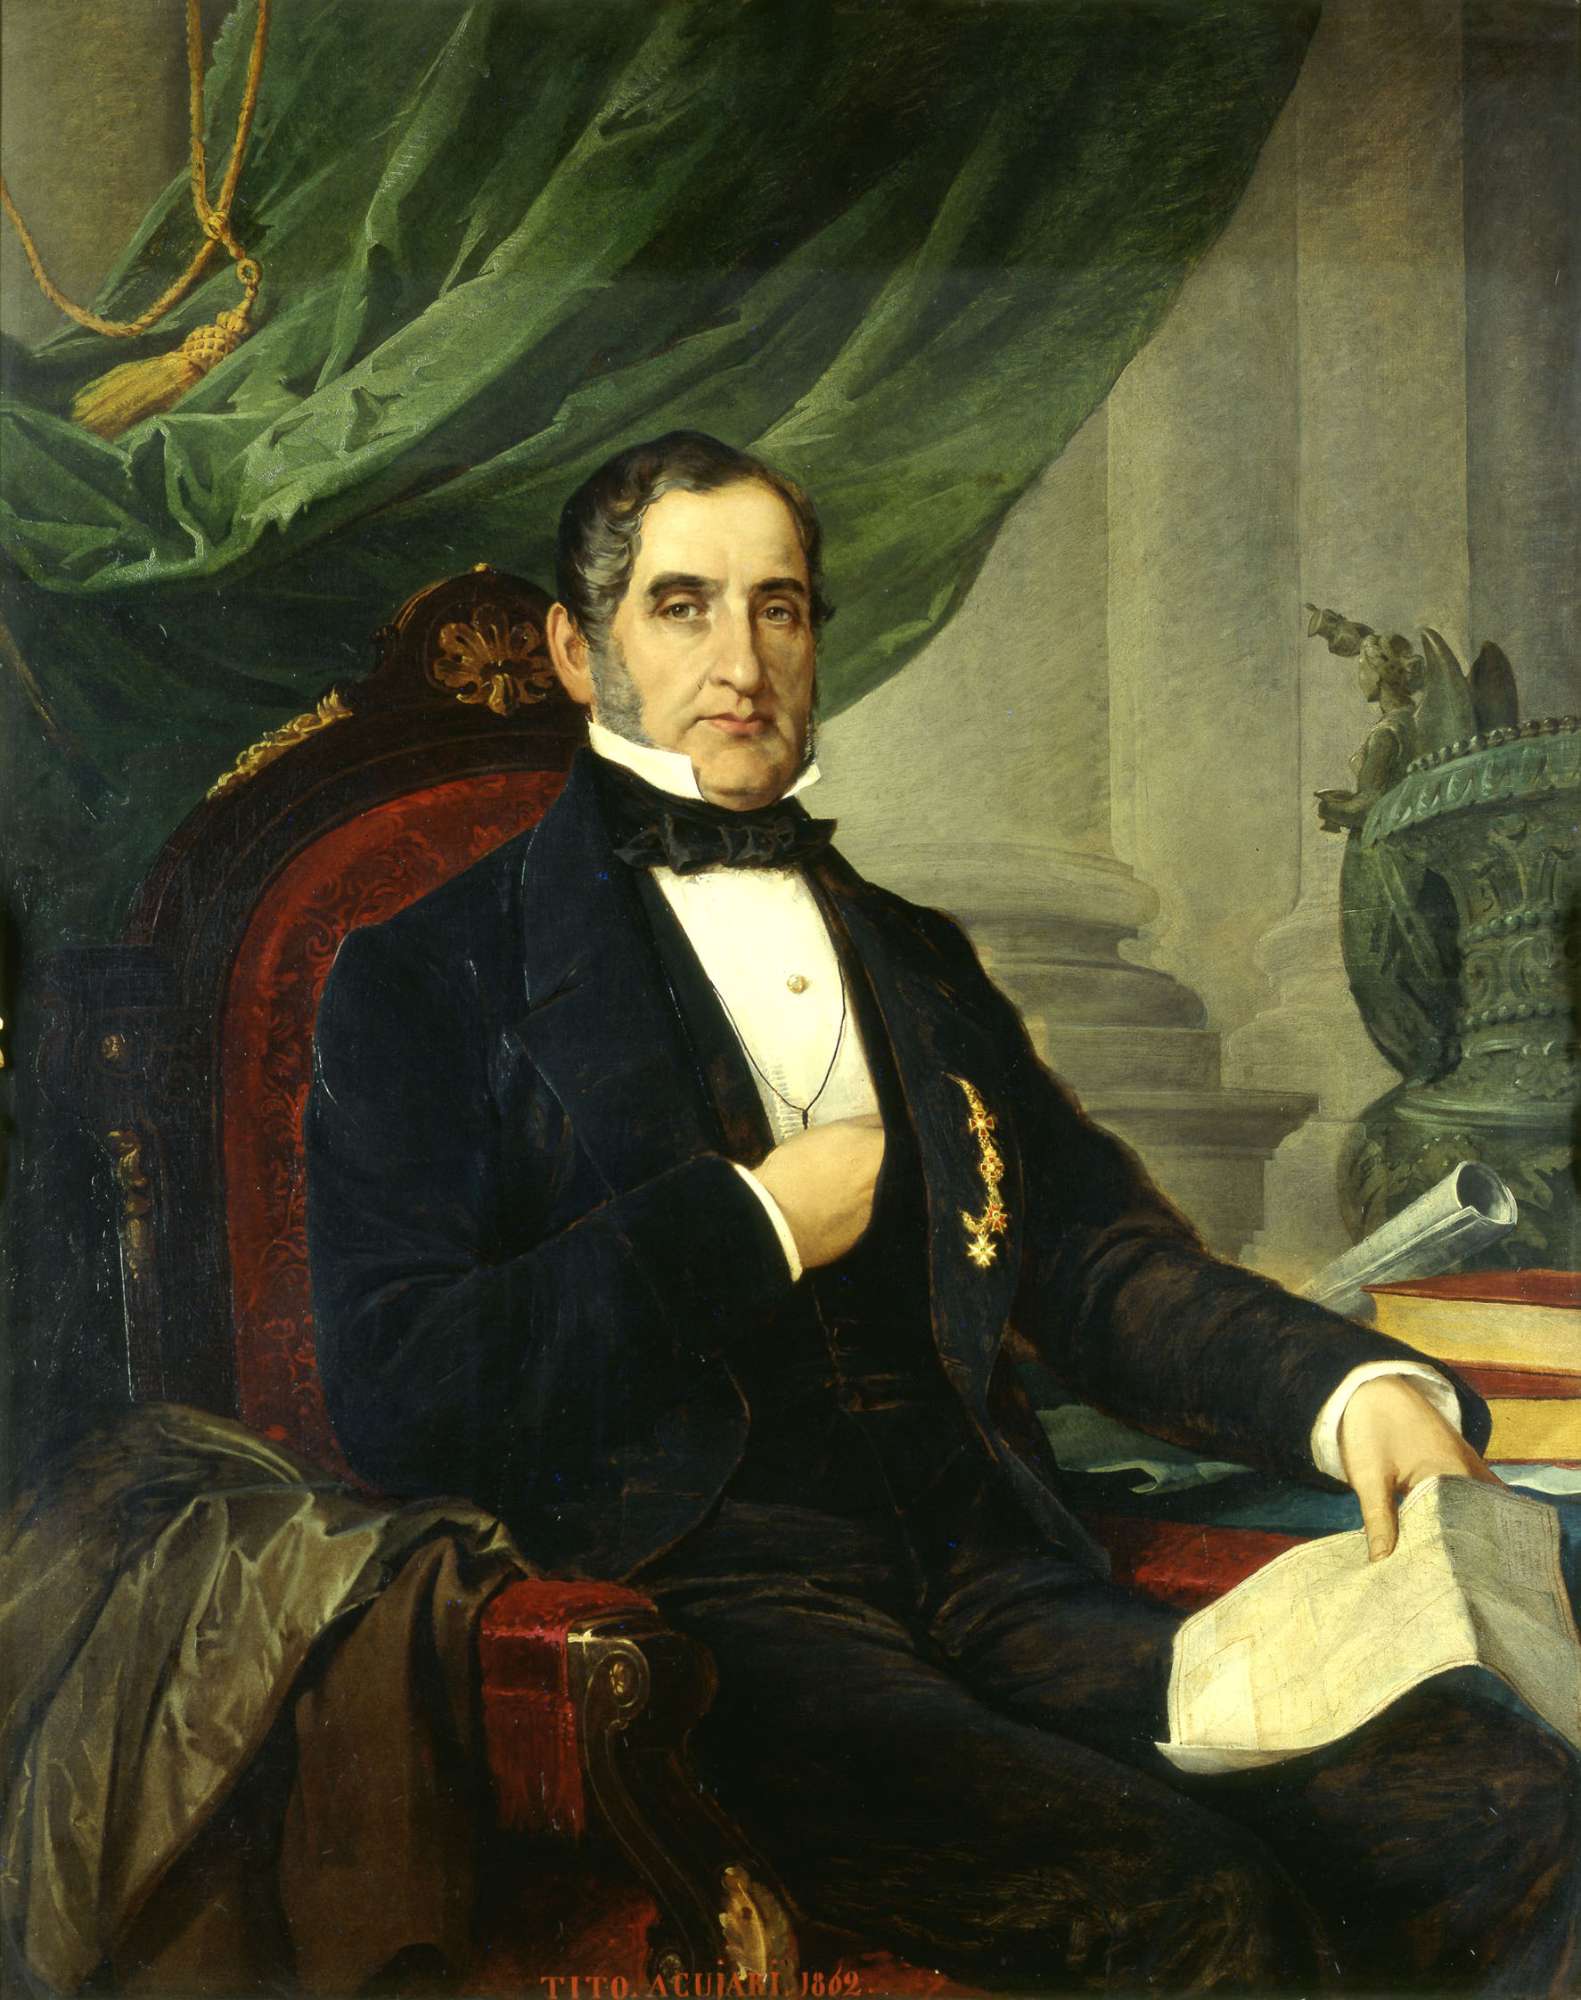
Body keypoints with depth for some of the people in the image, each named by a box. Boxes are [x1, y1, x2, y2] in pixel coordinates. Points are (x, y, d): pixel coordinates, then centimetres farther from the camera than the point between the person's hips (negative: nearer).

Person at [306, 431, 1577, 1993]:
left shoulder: (915, 958, 23)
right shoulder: (435, 974, 6)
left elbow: (1097, 1254, 15)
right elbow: (393, 1397, -4)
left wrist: (1357, 1385, -4)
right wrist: (756, 1222, -4)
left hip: (993, 1576, 5)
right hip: (699, 1591, -4)